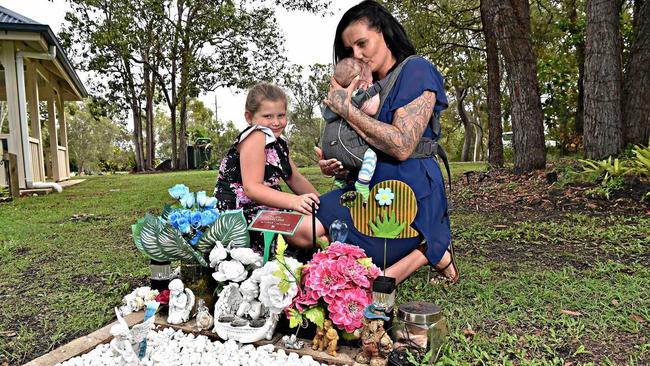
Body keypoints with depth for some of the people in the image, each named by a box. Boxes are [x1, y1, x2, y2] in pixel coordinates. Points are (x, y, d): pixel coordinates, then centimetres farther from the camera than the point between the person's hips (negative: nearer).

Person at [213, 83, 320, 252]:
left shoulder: (279, 144, 15)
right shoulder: (256, 137, -15)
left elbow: (295, 179, 22)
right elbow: (252, 188, -24)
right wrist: (293, 201, -35)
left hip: (266, 206, 10)